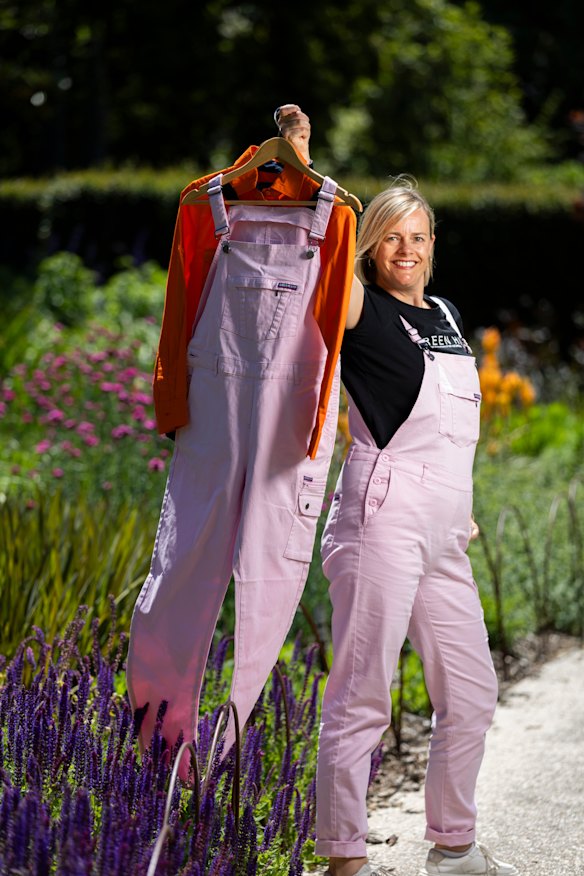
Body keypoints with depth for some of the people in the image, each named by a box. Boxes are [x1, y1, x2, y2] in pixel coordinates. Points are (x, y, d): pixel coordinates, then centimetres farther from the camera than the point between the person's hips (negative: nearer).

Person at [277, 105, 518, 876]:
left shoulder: (446, 316, 18)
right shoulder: (362, 310, -3)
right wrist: (298, 159, -23)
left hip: (443, 537, 8)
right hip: (384, 518, -8)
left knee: (471, 694, 14)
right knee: (362, 696, -6)